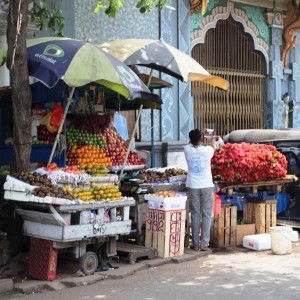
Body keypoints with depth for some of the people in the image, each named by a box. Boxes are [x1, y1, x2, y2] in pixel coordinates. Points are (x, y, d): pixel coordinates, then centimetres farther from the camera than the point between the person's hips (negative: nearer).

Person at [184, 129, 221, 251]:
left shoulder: (187, 150, -5)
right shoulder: (207, 150, -8)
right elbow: (213, 148, 18)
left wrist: (195, 137, 38)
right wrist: (213, 140, 39)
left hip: (193, 186, 2)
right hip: (207, 186, -2)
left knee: (195, 215, 7)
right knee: (207, 215, 4)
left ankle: (195, 244, 7)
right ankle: (204, 244, 0)